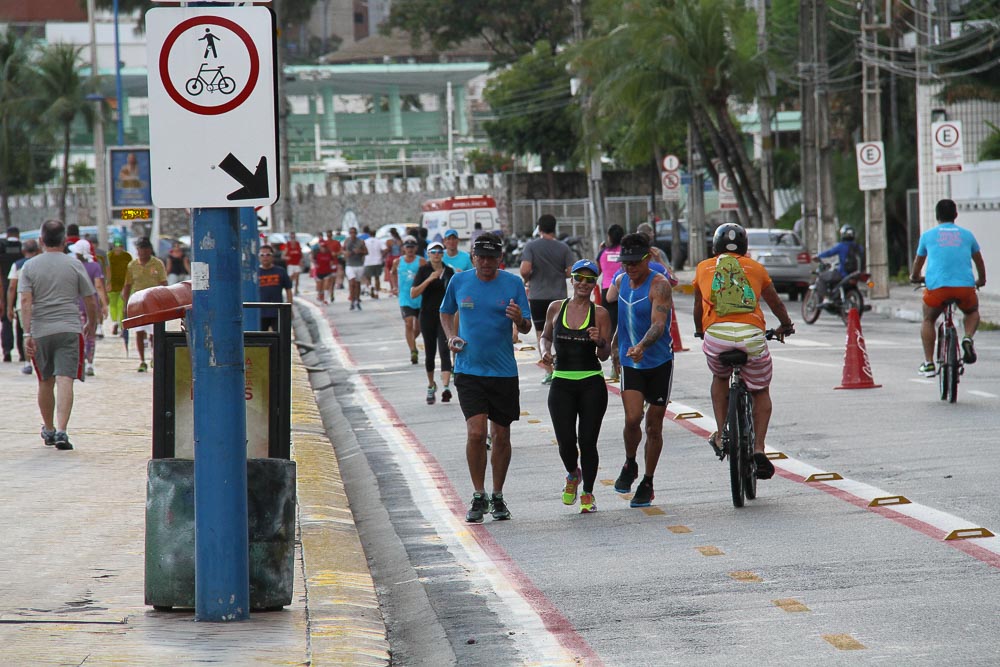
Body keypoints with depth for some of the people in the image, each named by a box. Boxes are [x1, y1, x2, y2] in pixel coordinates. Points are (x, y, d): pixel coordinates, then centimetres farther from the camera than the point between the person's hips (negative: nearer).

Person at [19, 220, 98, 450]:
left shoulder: (29, 267, 3)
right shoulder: (74, 265, 3)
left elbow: (25, 301, -8)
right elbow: (91, 301, 6)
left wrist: (27, 333, -11)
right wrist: (91, 324, 23)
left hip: (40, 332, 2)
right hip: (69, 329, -1)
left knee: (45, 382, 16)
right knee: (65, 380, -9)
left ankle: (49, 429, 30)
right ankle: (61, 431, -23)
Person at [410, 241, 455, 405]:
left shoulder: (449, 271, 6)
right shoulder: (423, 271, -2)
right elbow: (413, 293, -12)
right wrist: (428, 280, -19)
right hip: (428, 316, 0)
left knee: (444, 351, -15)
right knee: (429, 353, 10)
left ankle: (446, 387, -27)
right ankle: (431, 385, 32)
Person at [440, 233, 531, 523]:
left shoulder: (513, 284, -2)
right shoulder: (459, 282, 2)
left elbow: (527, 328, -1)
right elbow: (446, 312, 20)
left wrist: (519, 320, -24)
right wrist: (451, 336, 1)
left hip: (504, 371, 0)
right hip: (469, 369, 0)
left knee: (501, 436, 7)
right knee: (476, 433, -13)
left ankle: (497, 497, 23)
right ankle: (479, 496, 0)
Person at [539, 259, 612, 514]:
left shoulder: (600, 313, 0)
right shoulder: (556, 308, 6)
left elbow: (604, 355, -1)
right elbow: (546, 336, 22)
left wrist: (600, 342, -22)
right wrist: (545, 351, 1)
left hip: (592, 385, -1)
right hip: (561, 385, 1)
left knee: (588, 442, -3)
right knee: (566, 443, -4)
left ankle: (588, 494, 13)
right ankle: (573, 474, 30)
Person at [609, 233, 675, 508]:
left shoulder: (659, 285, -15)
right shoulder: (620, 282, 3)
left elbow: (658, 324, -29)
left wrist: (641, 346, -45)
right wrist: (614, 346, 26)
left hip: (659, 363, -3)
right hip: (630, 363, 3)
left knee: (654, 427, 4)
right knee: (632, 419, -15)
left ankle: (647, 483, 18)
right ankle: (629, 465, 12)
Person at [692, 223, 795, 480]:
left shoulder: (704, 268, 20)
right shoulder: (755, 268, 20)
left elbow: (698, 307, 34)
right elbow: (775, 302, 34)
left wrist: (699, 331, 54)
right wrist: (785, 325, 53)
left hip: (716, 335, 0)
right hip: (751, 335, 0)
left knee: (720, 378, 31)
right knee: (760, 391, 19)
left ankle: (721, 437, 21)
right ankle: (759, 448, 4)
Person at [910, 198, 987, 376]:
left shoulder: (928, 235, 14)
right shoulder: (966, 235, 16)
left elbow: (918, 262, 27)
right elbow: (978, 260, 29)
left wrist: (914, 277, 48)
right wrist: (981, 280, 48)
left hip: (937, 286, -1)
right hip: (965, 286, 1)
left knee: (928, 320, 24)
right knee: (972, 313, 31)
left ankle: (928, 364, 14)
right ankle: (968, 338, 1)